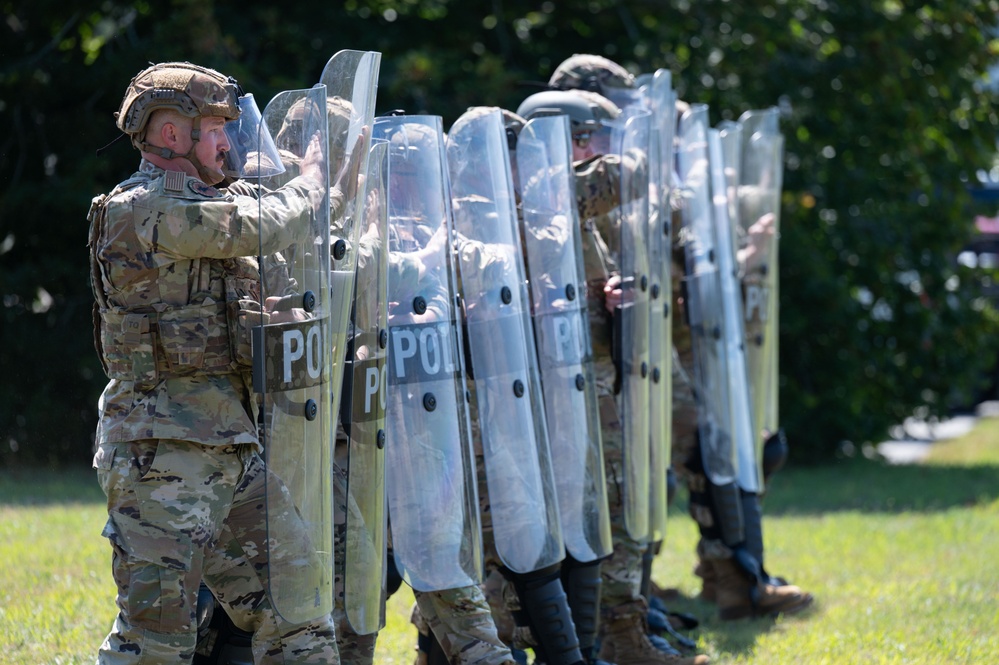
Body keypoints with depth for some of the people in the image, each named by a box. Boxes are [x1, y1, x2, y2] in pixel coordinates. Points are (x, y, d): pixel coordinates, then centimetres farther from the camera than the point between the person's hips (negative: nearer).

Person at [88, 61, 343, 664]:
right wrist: (316, 177, 3)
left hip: (233, 453, 10)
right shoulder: (145, 209, -13)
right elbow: (266, 225, -16)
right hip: (162, 456, -10)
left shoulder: (194, 212, 18)